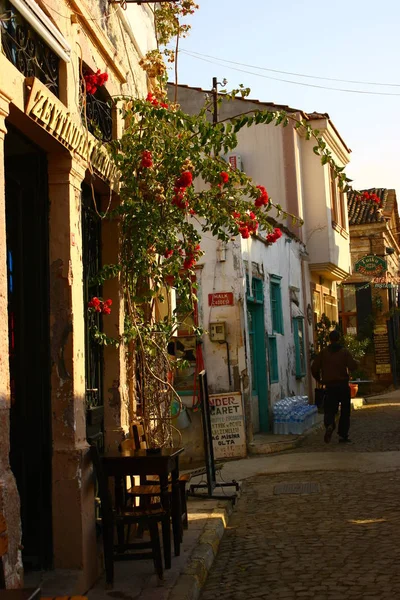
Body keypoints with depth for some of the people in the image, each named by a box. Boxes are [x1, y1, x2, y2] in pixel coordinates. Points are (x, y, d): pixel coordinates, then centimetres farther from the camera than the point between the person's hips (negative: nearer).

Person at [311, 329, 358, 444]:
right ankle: (343, 435, 9)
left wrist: (318, 379, 19)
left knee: (329, 409, 5)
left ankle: (329, 425, -26)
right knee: (345, 411, 10)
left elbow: (314, 368, 2)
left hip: (329, 386, 1)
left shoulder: (323, 353, 3)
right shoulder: (344, 352, -4)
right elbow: (353, 366, -14)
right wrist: (355, 362, 9)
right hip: (343, 385, -1)